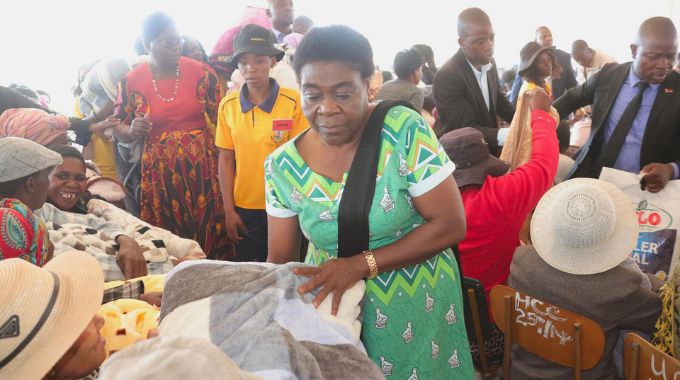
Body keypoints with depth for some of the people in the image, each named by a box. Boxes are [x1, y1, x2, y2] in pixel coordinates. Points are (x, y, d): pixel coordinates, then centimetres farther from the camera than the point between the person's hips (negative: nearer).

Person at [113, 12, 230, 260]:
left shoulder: (201, 73, -1)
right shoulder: (132, 81, 0)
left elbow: (220, 121, 4)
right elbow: (119, 130, 9)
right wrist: (133, 131, -14)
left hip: (202, 168, 0)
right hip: (159, 173, 0)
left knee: (208, 235, 4)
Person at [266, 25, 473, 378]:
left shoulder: (406, 132, -18)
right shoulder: (283, 166, -9)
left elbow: (451, 225, -17)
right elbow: (280, 259, -3)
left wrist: (361, 264, -23)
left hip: (416, 304, -2)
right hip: (330, 306, 2)